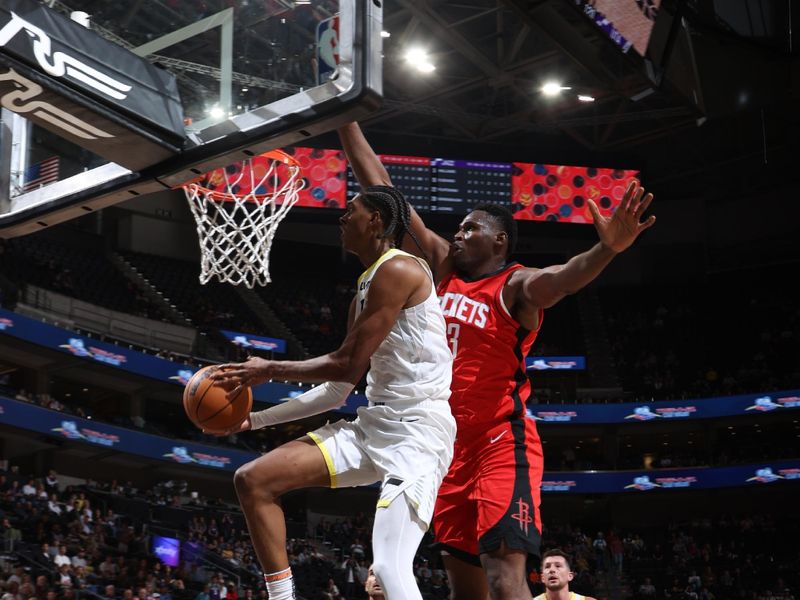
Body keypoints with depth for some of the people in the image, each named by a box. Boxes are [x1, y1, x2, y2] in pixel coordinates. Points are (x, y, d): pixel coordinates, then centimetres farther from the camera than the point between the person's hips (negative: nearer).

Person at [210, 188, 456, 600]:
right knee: (253, 480, 3)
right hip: (375, 422, 10)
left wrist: (270, 370, 0)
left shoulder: (398, 269, -11)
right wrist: (255, 419, 19)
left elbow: (347, 366, -13)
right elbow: (337, 392, 22)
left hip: (418, 427, -10)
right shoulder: (365, 289, 19)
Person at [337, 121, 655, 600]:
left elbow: (559, 279, -30)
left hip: (502, 443, -7)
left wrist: (607, 249, -51)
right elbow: (380, 188, 13)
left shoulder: (516, 285, -7)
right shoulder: (445, 266, 11)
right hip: (451, 445, 7)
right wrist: (346, 120, 13)